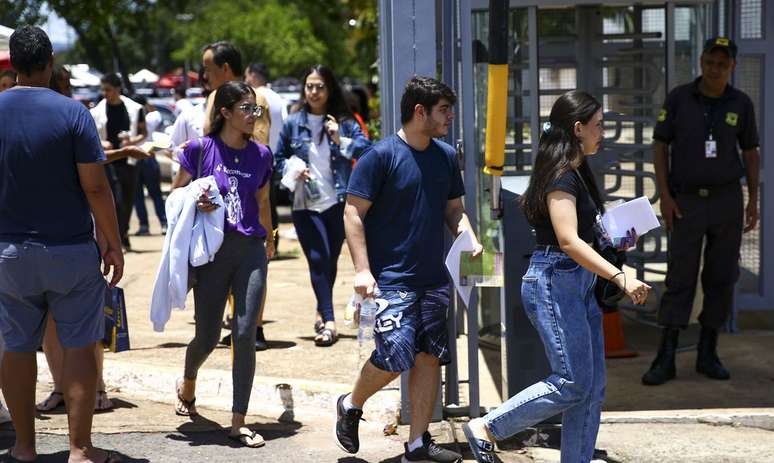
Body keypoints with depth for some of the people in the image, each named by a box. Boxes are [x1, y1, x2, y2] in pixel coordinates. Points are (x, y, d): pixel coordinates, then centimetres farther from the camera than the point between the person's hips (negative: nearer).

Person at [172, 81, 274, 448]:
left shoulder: (261, 155, 5)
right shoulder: (200, 149, -4)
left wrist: (268, 240, 31)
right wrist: (196, 203, -17)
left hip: (251, 251, 2)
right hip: (212, 251, -2)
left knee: (245, 334, -7)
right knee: (207, 337, 5)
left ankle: (238, 422, 2)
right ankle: (188, 382, 41)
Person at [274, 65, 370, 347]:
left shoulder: (344, 122, 2)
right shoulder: (293, 123, 4)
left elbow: (365, 147, -8)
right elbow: (279, 158, 12)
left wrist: (341, 141, -20)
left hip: (337, 203, 1)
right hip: (305, 204, -1)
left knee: (330, 261, 11)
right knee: (318, 260, -11)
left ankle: (322, 313, 31)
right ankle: (328, 321, -12)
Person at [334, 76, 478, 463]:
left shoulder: (446, 156, 11)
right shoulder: (381, 156, -9)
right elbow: (353, 213, -10)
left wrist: (469, 238, -1)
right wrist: (362, 270, -17)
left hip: (433, 278, 7)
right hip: (391, 280, -6)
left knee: (429, 357, 5)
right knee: (395, 356, -13)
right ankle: (351, 405, 16)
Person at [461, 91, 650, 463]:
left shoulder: (577, 172, 15)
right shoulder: (561, 175, -15)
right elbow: (568, 241, -26)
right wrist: (619, 277, -31)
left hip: (578, 284, 10)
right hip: (554, 282, -10)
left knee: (593, 386, 7)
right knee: (572, 383, -8)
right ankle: (485, 429, 3)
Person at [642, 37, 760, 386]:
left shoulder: (741, 104, 0)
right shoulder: (678, 98, -5)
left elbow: (750, 153, 9)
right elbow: (660, 146, -1)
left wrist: (753, 201, 4)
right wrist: (664, 196, -9)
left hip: (727, 200, 2)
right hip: (687, 202, -2)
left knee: (721, 278, 5)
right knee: (680, 279, -3)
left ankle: (707, 354, 15)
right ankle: (666, 359, -1)